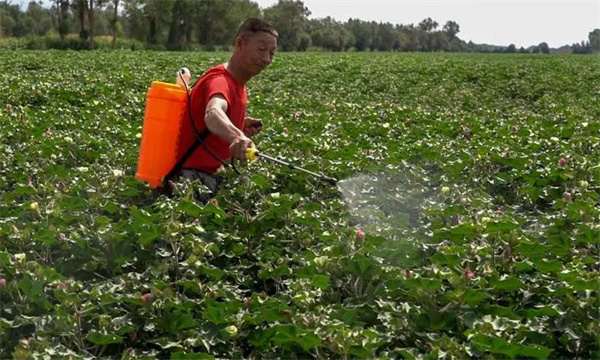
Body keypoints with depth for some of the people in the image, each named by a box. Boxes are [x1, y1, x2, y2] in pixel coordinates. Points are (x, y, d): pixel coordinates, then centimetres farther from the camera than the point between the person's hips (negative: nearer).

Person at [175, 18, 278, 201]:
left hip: (209, 176, 10)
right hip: (191, 176, -10)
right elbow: (212, 113, -45)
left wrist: (242, 128, 3)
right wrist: (237, 136, -66)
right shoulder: (220, 81, -22)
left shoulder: (237, 83, 10)